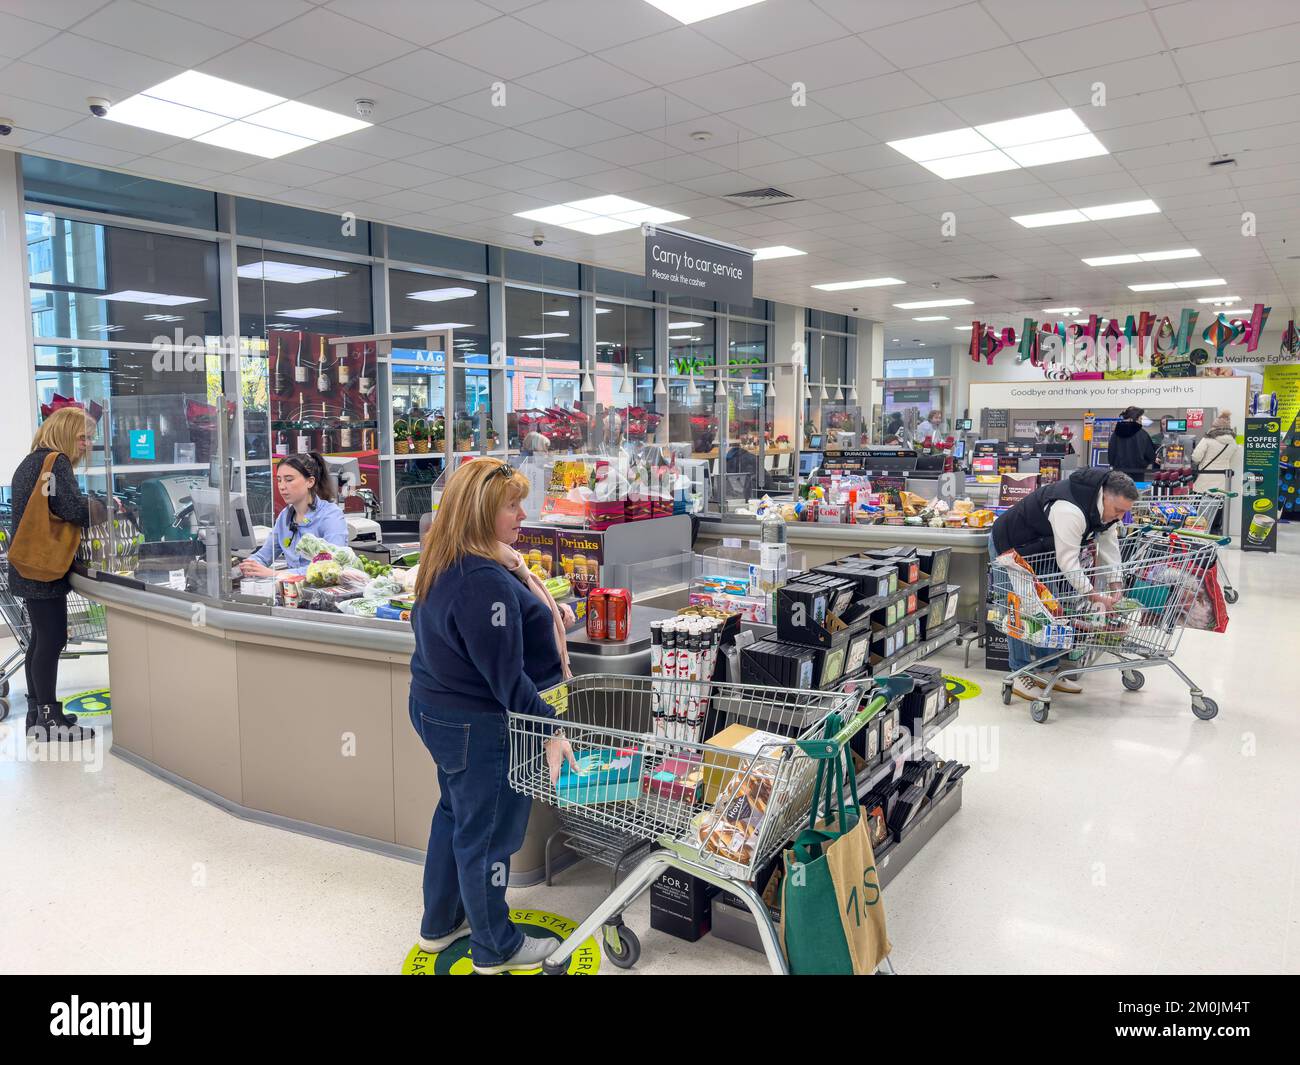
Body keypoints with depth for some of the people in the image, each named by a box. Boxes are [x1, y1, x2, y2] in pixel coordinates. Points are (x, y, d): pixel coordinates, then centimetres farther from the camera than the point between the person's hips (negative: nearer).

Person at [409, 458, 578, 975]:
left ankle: (440, 923, 43)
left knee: (455, 814, 25)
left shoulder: (445, 564, 3)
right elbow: (505, 675, -28)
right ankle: (496, 948, 28)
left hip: (436, 709, 10)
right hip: (478, 727, -10)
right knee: (487, 834, 7)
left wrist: (546, 612, 3)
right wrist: (550, 729, -23)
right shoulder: (485, 580, -29)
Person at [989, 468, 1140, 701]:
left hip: (1039, 547, 9)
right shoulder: (1070, 510, -38)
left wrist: (1115, 584, -10)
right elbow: (1068, 561, -35)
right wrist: (1095, 596, -33)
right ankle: (1020, 675, 0)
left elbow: (1108, 542, -3)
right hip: (1008, 546, -9)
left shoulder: (1107, 502, -8)